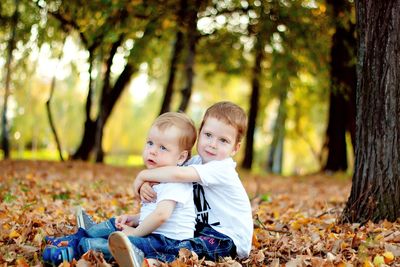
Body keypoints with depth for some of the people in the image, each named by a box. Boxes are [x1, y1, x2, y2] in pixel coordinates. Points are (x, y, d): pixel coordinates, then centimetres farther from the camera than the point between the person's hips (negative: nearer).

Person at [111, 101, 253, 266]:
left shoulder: (222, 168, -22)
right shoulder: (196, 162, 7)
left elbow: (178, 174, -33)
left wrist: (143, 175, -19)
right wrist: (146, 183, -18)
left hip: (230, 238, -11)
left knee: (188, 248, -36)